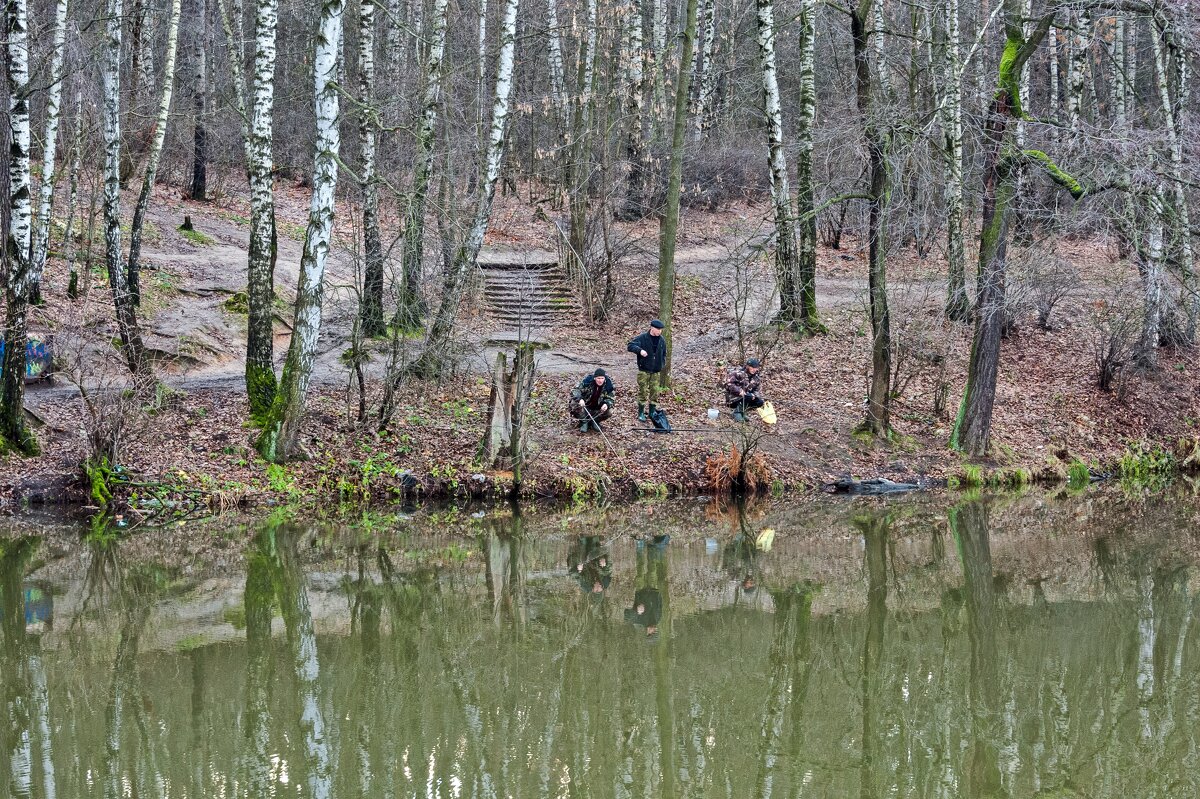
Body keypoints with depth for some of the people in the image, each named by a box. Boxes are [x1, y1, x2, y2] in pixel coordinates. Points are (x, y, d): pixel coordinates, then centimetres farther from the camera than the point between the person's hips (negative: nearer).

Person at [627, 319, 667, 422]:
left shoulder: (661, 340, 8)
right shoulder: (643, 338, -8)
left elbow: (664, 354, 20)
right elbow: (630, 346, -15)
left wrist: (663, 364, 7)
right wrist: (640, 350, -32)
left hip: (656, 371, 4)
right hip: (644, 370, -4)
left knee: (655, 392, 5)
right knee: (643, 392, -2)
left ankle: (652, 412, 17)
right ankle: (641, 413, 7)